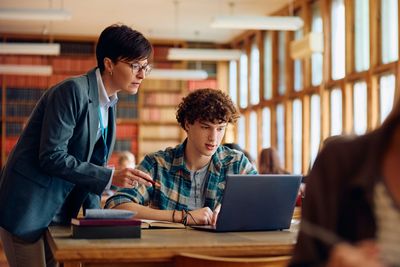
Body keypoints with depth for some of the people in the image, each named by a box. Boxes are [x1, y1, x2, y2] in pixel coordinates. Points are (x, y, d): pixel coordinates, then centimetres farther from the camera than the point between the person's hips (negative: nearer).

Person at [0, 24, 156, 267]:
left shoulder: (108, 103, 10)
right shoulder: (73, 91, -17)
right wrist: (111, 177, -23)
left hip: (59, 214, 8)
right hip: (27, 210, -8)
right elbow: (52, 157, -23)